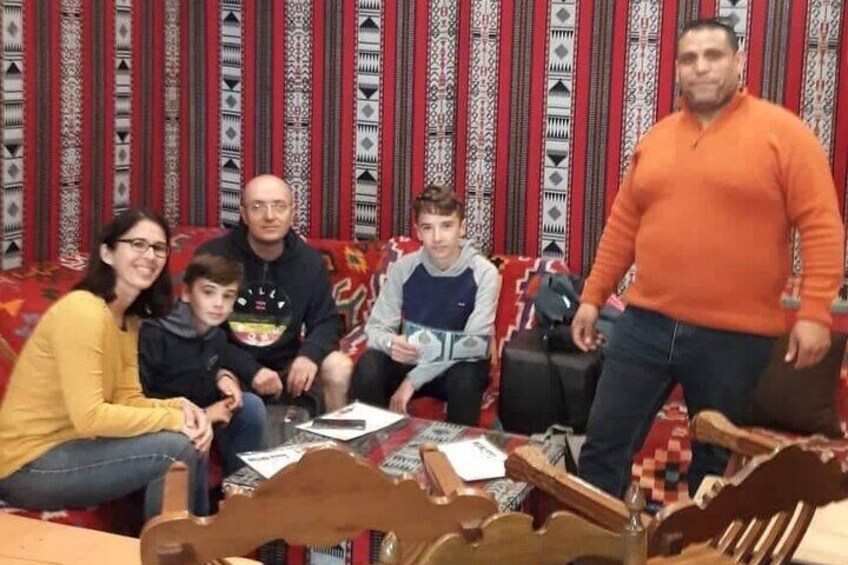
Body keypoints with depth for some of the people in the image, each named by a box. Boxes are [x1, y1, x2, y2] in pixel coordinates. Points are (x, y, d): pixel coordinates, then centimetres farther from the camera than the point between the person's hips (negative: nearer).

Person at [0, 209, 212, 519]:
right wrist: (173, 418, -21)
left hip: (70, 444, 9)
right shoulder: (81, 311, -21)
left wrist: (180, 407, -14)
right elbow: (88, 416, -27)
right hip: (31, 465, -9)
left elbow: (127, 398, 3)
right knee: (177, 449, -20)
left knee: (194, 442, 0)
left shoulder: (129, 319, 9)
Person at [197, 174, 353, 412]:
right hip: (230, 367, -3)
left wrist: (310, 354, -18)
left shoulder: (310, 261, 0)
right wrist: (249, 371, -24)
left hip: (285, 365, 4)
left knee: (340, 366, -18)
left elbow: (326, 320, 6)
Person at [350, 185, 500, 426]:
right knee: (368, 366, -28)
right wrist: (390, 342, -32)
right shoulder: (403, 268, -7)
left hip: (458, 365, -2)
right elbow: (375, 327, -5)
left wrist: (414, 379, -27)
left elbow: (475, 344, -21)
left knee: (465, 378, -36)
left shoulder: (484, 273, -15)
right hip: (410, 360, 2)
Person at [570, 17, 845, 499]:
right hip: (645, 324, 4)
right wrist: (593, 296, 13)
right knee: (605, 443, 7)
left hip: (734, 337, -4)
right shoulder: (656, 137, 11)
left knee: (715, 462, 12)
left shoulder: (784, 134, -5)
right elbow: (624, 224, 15)